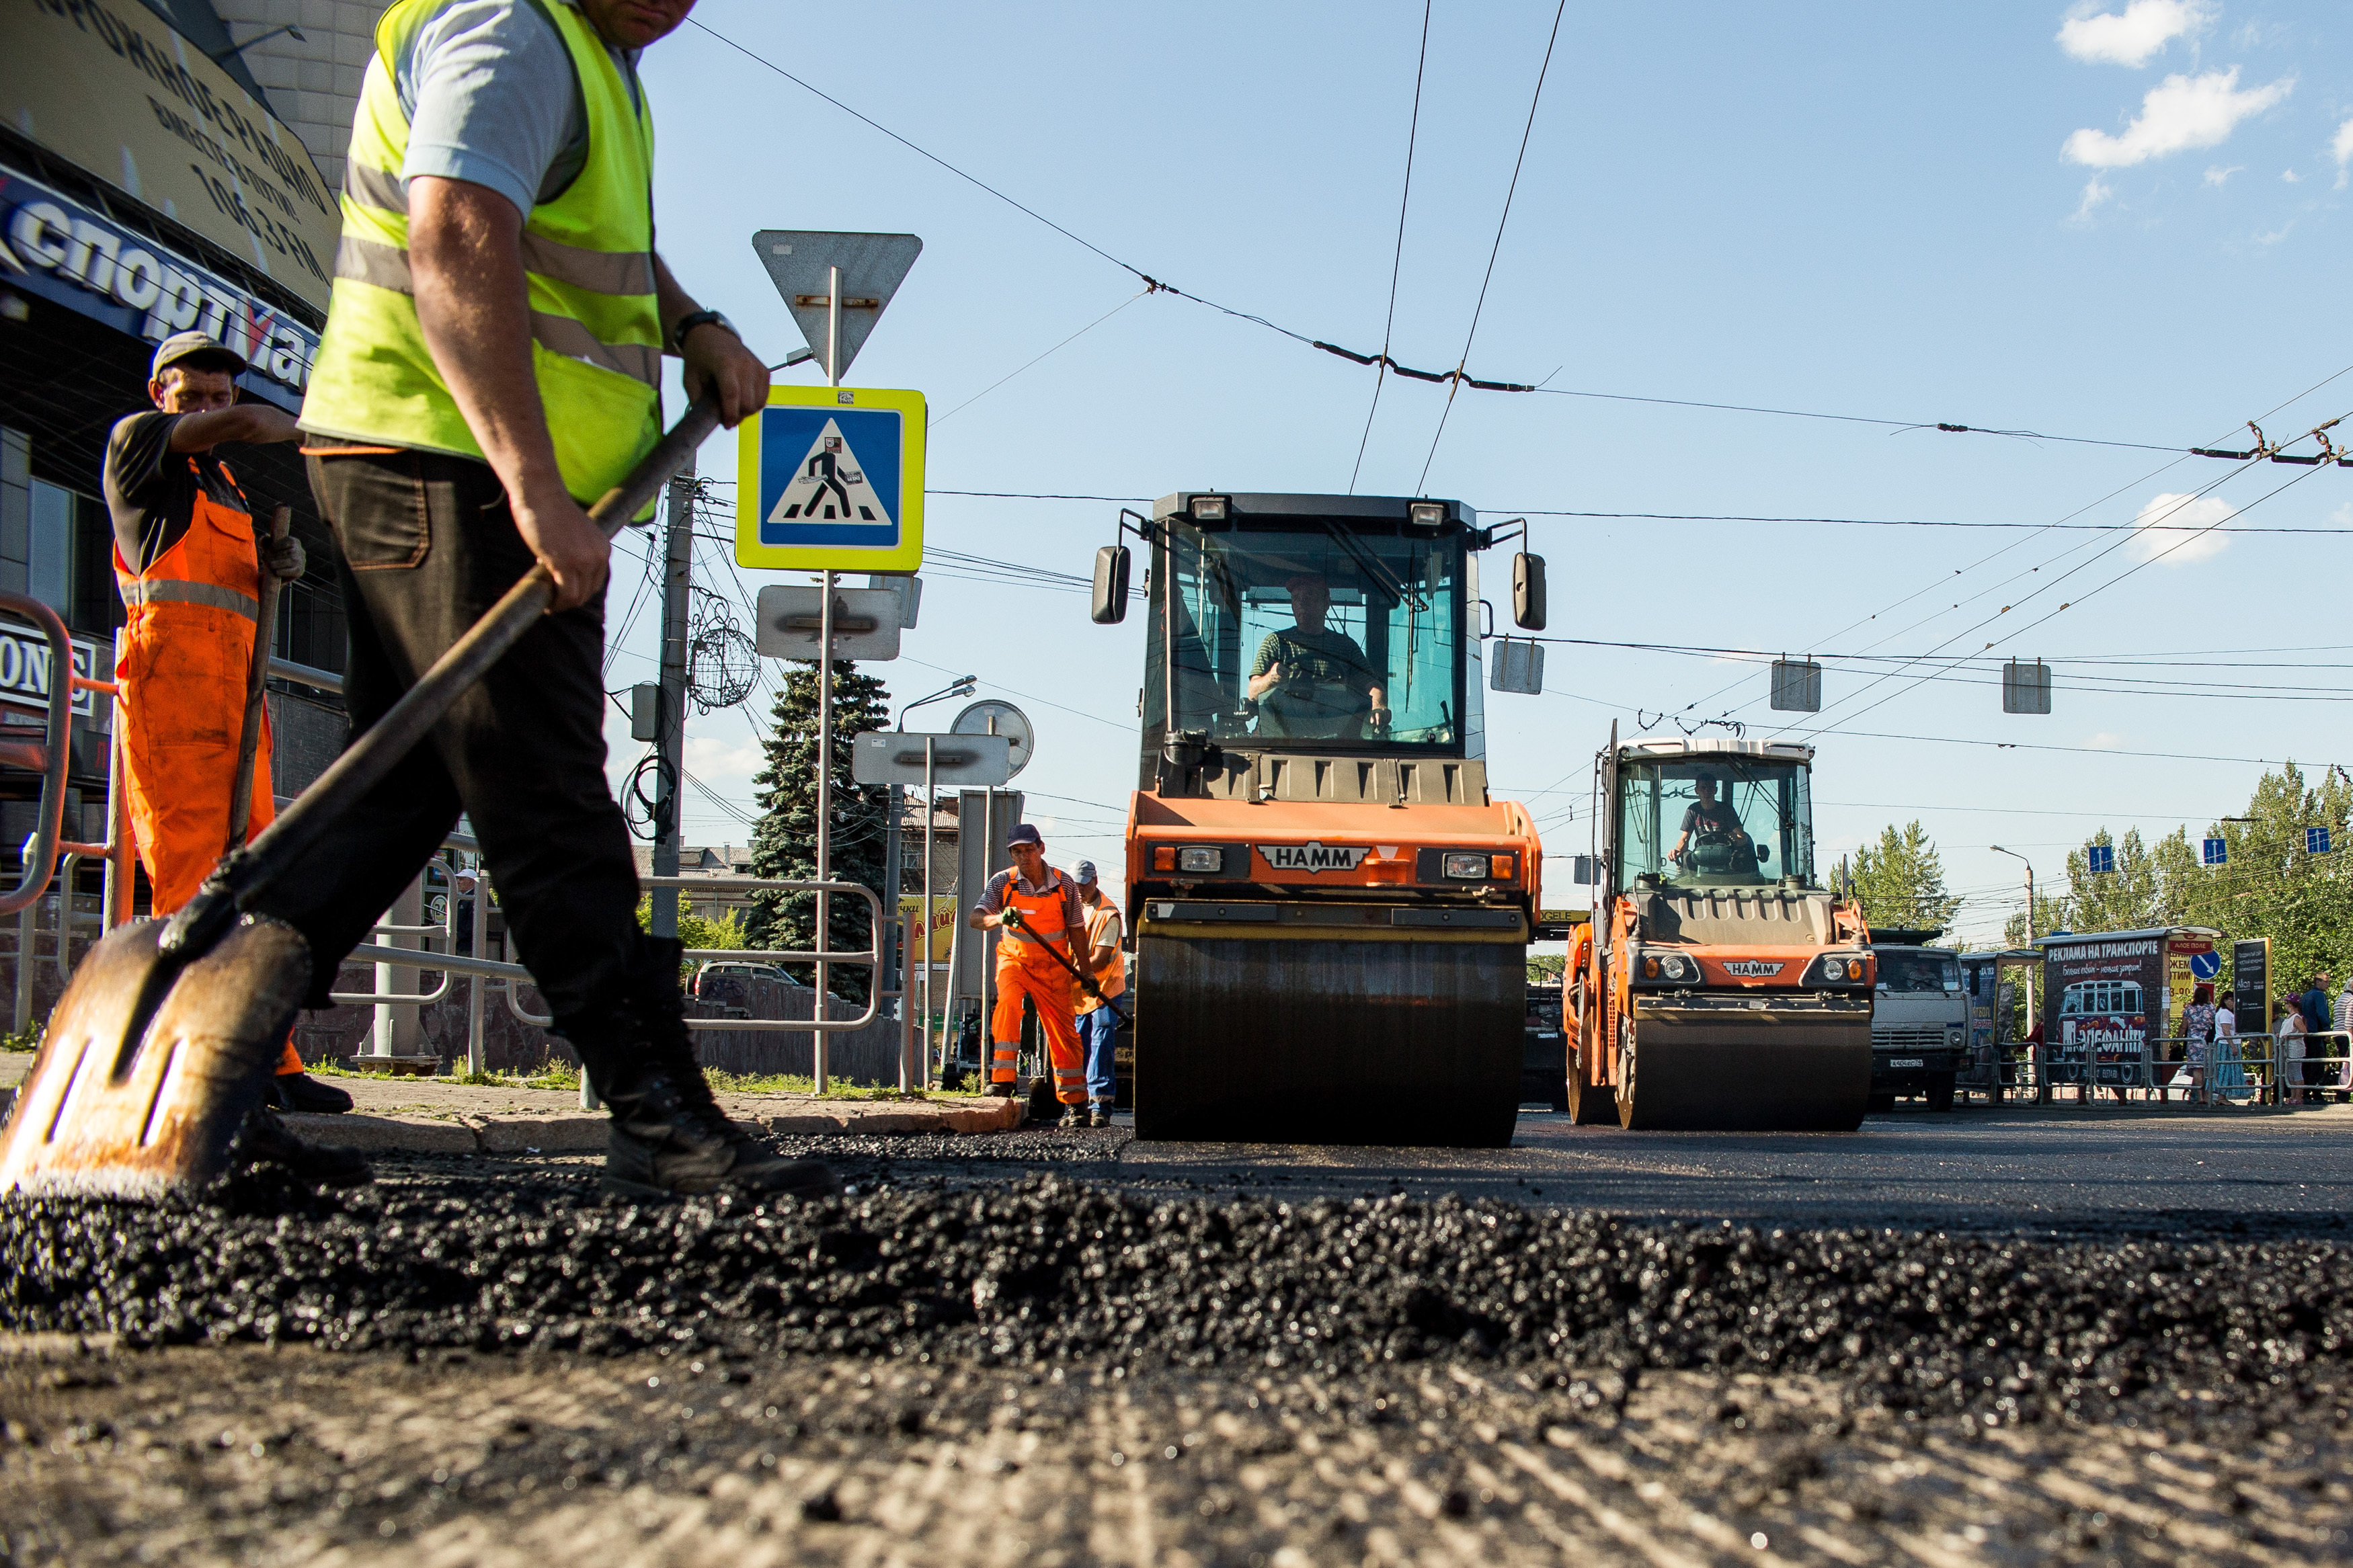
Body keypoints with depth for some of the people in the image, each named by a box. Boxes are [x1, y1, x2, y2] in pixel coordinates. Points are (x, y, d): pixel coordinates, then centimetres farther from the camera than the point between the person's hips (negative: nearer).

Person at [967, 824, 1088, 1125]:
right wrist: (999, 918, -43)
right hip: (1014, 959, -1)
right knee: (1008, 1002, -30)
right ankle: (1003, 1077, -30)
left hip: (1052, 965, 1)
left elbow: (1076, 929, 2)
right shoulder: (1002, 882, -11)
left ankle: (1075, 1103, 16)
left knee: (1063, 1030, 3)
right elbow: (974, 918, -22)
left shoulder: (1064, 885, -9)